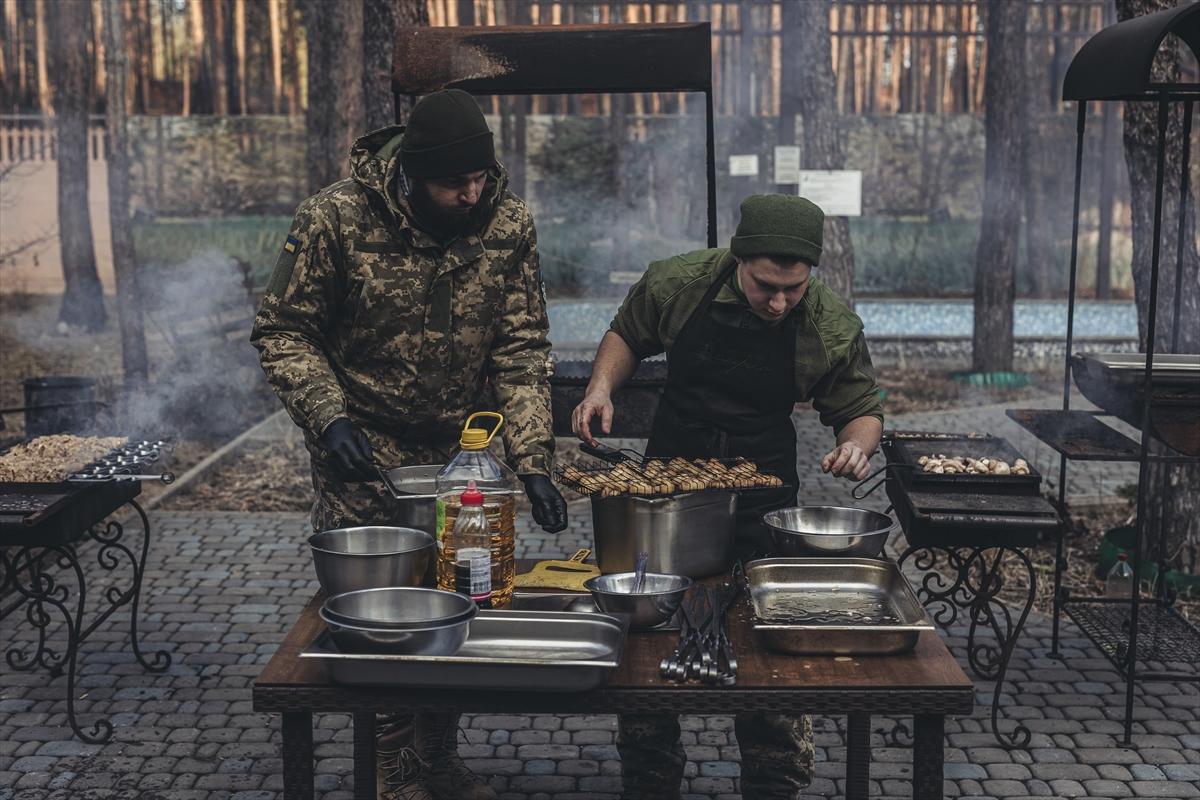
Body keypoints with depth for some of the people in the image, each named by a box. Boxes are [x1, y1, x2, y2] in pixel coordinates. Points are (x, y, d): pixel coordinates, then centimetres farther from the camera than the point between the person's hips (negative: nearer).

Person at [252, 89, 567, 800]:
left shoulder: (510, 224, -8)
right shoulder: (336, 219, -17)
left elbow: (522, 351, -6)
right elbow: (284, 333, -8)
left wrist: (533, 462, -15)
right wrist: (330, 419, -23)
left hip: (466, 449, 3)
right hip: (366, 449, -3)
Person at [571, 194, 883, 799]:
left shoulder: (834, 330, -13)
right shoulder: (676, 284, -12)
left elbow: (861, 409, 2)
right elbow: (626, 335, 8)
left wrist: (855, 444, -20)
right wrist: (602, 386, -10)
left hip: (763, 506, -1)